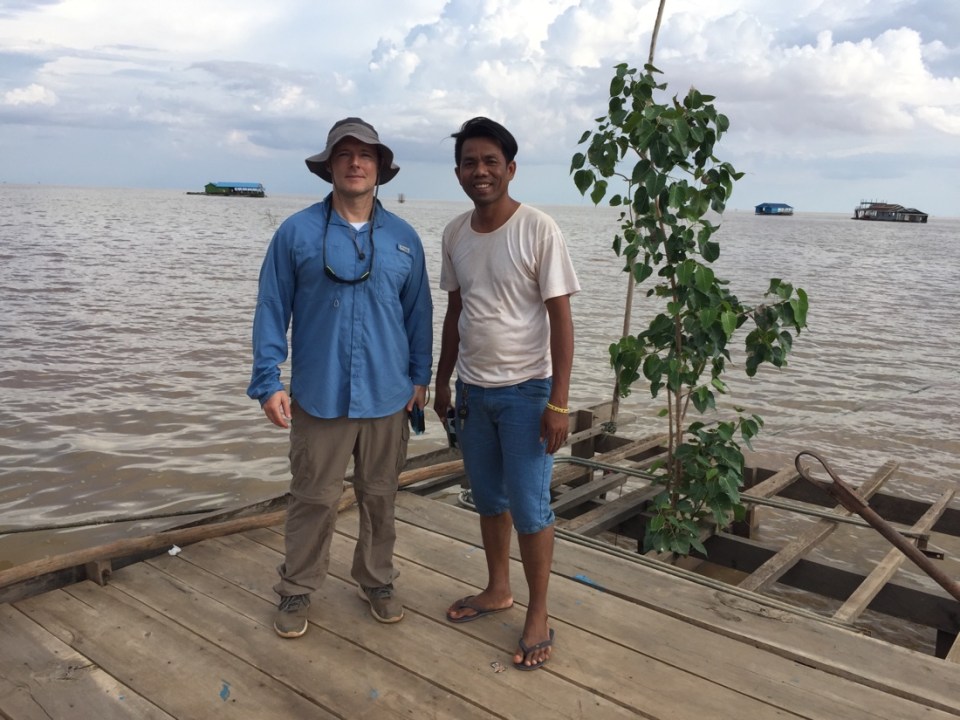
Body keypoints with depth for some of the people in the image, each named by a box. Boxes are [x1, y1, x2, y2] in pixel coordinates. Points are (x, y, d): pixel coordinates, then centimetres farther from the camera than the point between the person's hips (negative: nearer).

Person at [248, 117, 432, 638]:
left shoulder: (403, 238, 4)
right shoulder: (297, 233, -3)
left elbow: (418, 313, 9)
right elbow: (272, 311, -3)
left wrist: (420, 376, 7)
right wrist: (268, 383, -7)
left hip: (387, 396, 2)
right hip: (319, 395, -2)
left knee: (380, 496, 15)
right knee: (313, 499, 8)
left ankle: (377, 581, 34)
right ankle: (297, 592, 26)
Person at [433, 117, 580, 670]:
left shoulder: (539, 230, -13)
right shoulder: (455, 234, 4)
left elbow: (561, 318, -13)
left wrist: (559, 402, -16)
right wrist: (443, 381, 14)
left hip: (526, 390, -5)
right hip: (473, 389, 5)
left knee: (529, 506, 1)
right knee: (488, 498, 17)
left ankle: (539, 616, 19)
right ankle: (498, 590, 36)